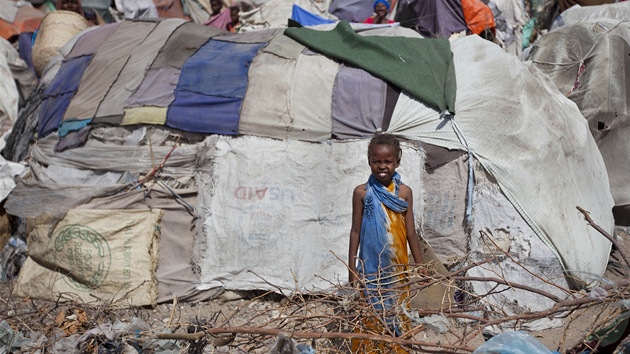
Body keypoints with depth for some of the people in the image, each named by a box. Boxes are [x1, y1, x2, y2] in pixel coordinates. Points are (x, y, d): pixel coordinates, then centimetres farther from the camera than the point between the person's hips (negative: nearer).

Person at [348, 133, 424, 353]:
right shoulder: (362, 192, -4)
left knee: (397, 314, 8)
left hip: (397, 268, 2)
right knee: (371, 315, 3)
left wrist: (420, 266, 6)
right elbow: (356, 230, 0)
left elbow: (411, 231, 5)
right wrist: (352, 268, -1)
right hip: (371, 268, -1)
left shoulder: (404, 192, 0)